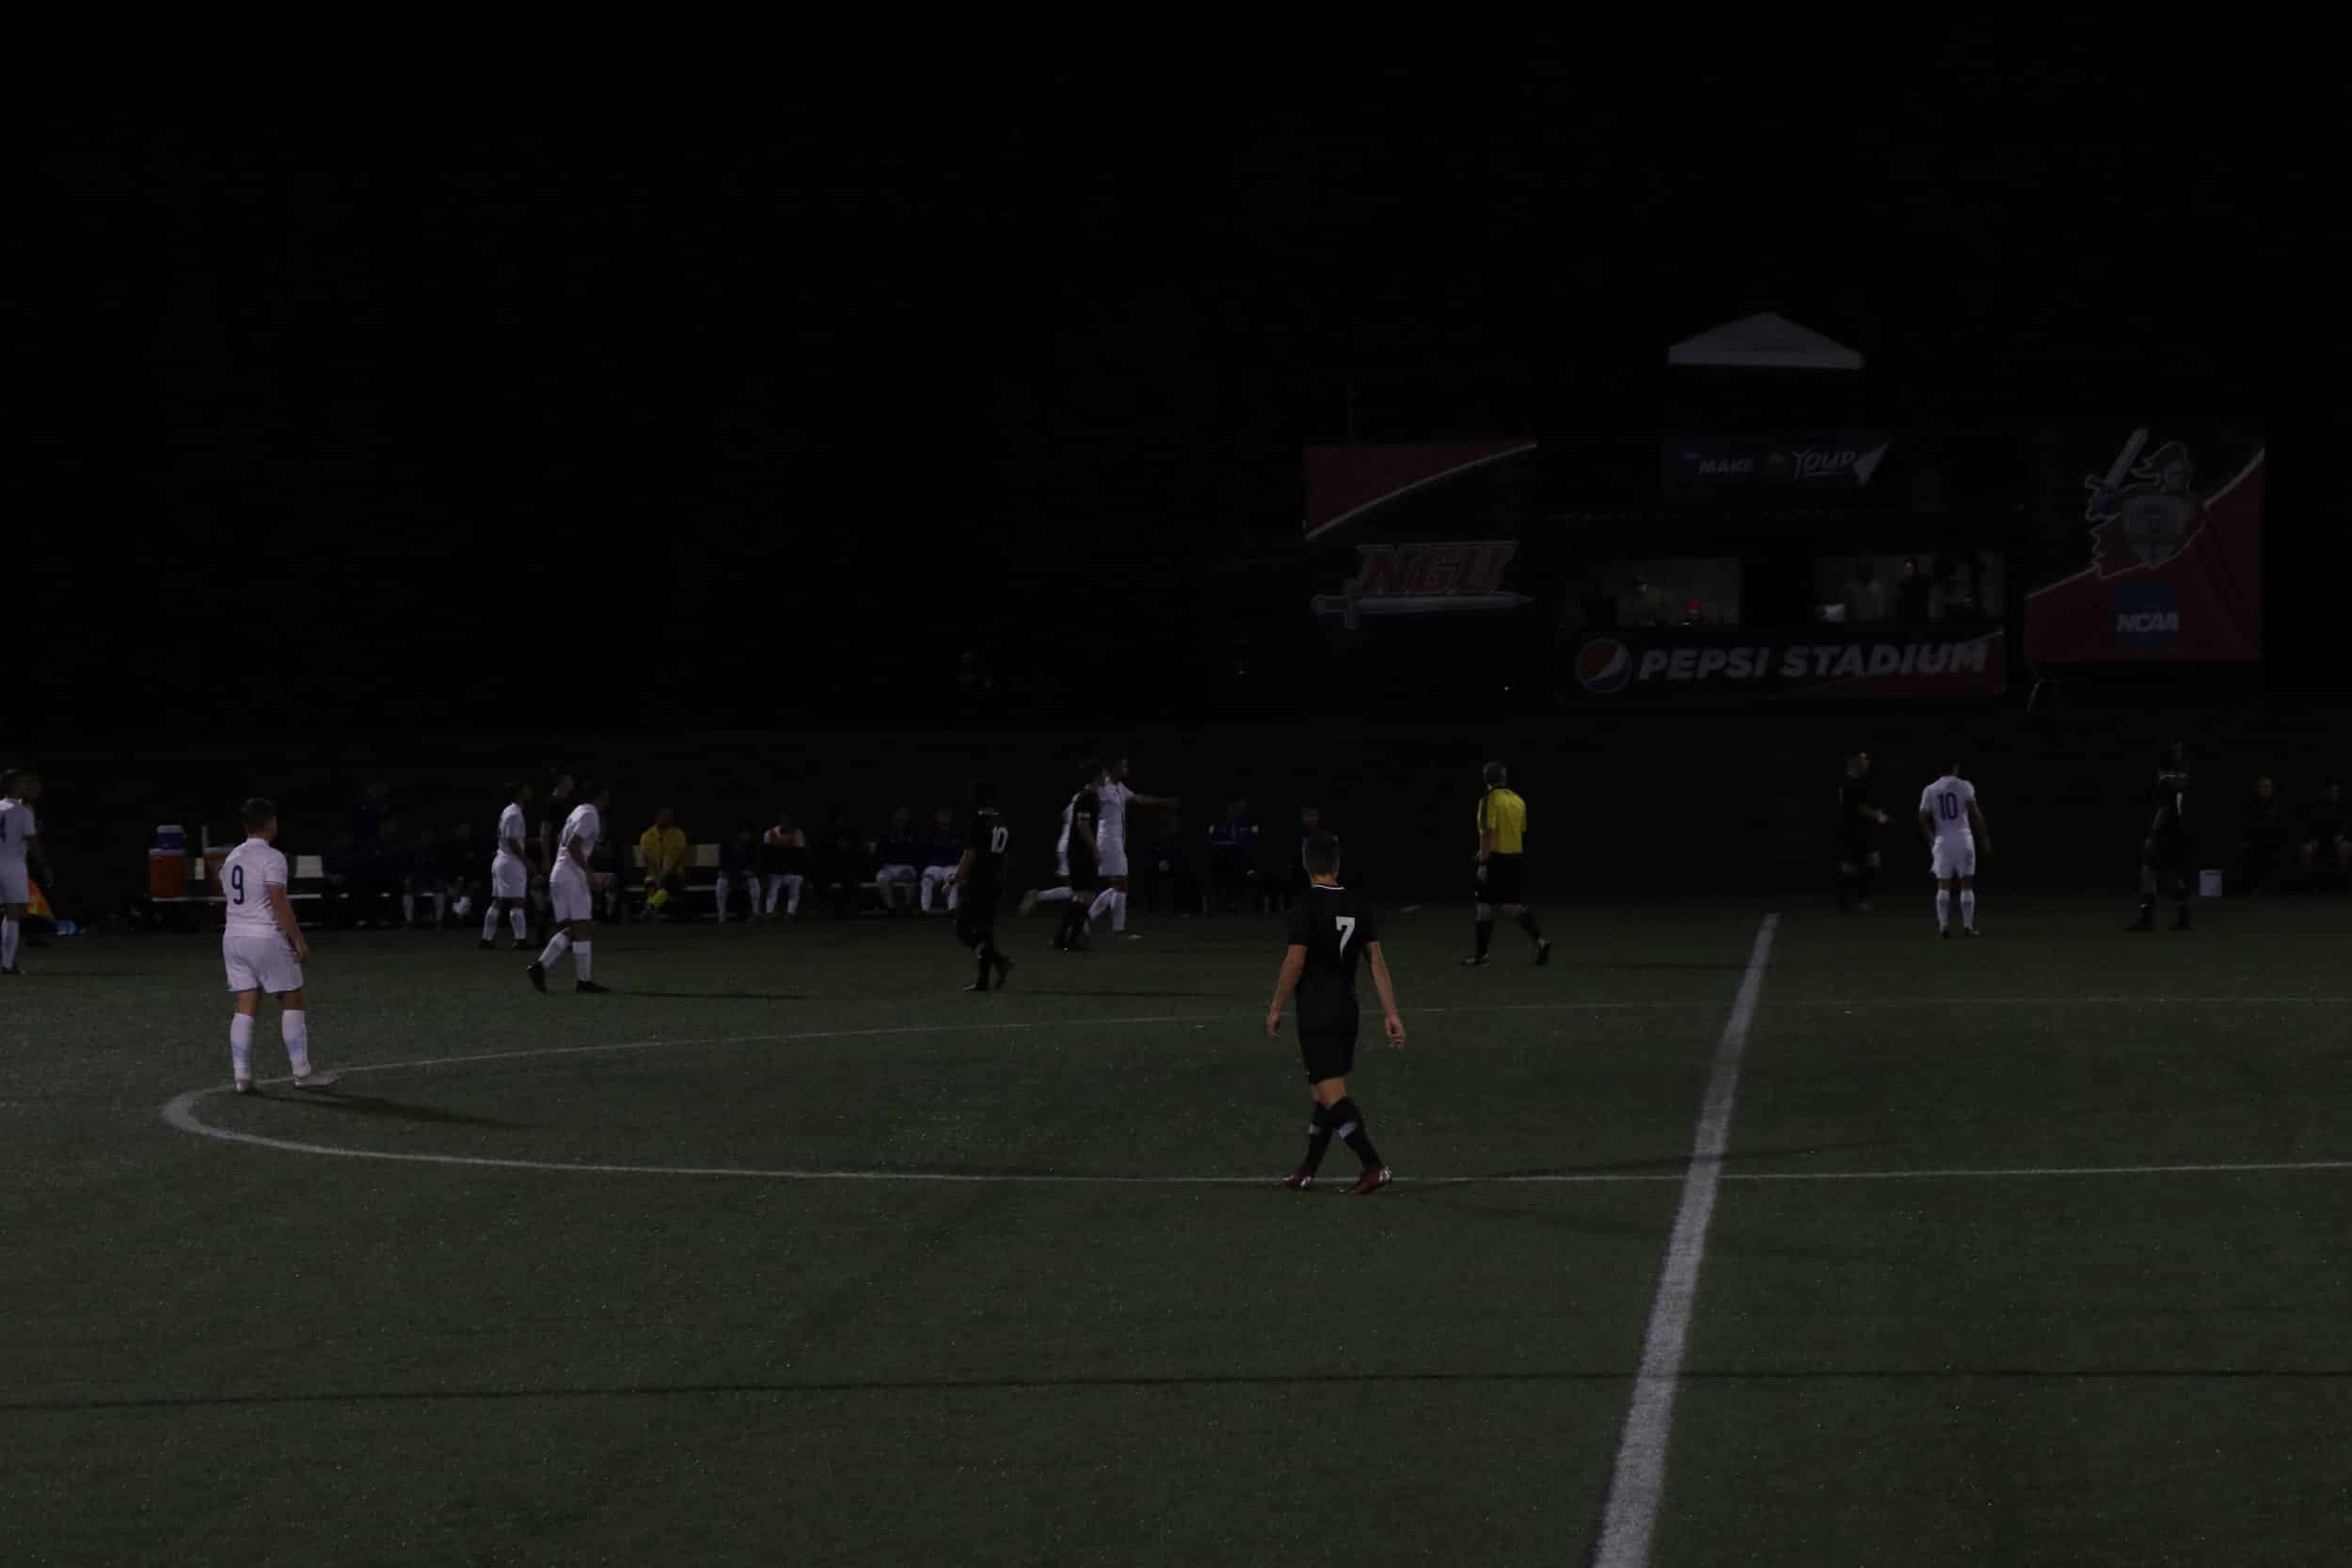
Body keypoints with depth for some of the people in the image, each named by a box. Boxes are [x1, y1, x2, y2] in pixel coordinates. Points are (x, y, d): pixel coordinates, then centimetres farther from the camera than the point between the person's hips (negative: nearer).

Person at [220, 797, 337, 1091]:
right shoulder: (271, 858, -12)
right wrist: (298, 941, -12)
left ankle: (241, 1075, -1)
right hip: (266, 937, -7)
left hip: (233, 935, 7)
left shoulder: (232, 858, 12)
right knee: (293, 1003, 3)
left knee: (245, 1008, 6)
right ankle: (302, 1071, 4)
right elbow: (279, 904, -17)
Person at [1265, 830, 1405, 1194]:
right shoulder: (1357, 906, 4)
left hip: (1316, 1014, -7)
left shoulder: (1307, 908, -13)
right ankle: (1308, 1171, 25)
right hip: (1347, 1011, 7)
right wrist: (1391, 1014, 4)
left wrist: (1276, 1009, -4)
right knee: (1325, 1092, 16)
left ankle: (1374, 1166, -19)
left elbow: (1295, 962, -16)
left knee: (1332, 1093, -9)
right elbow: (1377, 962, 3)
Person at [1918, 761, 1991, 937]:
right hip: (1963, 840, -2)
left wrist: (1931, 838, 23)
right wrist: (1985, 837, -4)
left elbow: (1923, 820, 5)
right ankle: (1967, 926, 2)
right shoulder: (1964, 786, -4)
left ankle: (1943, 926, 0)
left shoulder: (1929, 791, 4)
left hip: (1942, 842, 2)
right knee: (1966, 885, 4)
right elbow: (1975, 813, -11)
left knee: (1943, 886, 7)